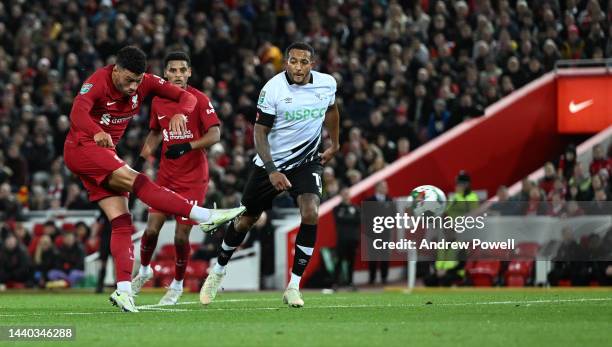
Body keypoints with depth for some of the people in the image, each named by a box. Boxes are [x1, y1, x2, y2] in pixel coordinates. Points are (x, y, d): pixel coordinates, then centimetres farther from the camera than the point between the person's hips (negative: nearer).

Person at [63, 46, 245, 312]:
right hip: (81, 148, -8)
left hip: (104, 152, 8)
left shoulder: (145, 82, -2)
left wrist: (180, 113, -30)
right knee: (136, 181, -25)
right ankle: (205, 216, -30)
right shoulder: (97, 83, -20)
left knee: (122, 223, -3)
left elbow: (186, 97, -4)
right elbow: (77, 113, -38)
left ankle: (123, 290, -8)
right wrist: (97, 132, -60)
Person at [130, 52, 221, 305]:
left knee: (181, 235, -5)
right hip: (166, 175, 4)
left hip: (193, 177, -4)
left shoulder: (199, 100, -10)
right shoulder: (158, 102, 5)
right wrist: (141, 159, 10)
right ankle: (144, 271, 24)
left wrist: (188, 146, -28)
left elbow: (215, 135, -15)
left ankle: (177, 285, 16)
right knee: (152, 229, -3)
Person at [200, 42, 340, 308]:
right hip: (270, 163, -2)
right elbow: (260, 132, -16)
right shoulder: (273, 89, -19)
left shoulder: (327, 84, -7)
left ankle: (293, 286, -14)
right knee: (246, 220, 9)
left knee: (311, 214, -22)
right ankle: (218, 271, 36)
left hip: (306, 162, 2)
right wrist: (272, 171, -26)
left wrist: (334, 144, 23)